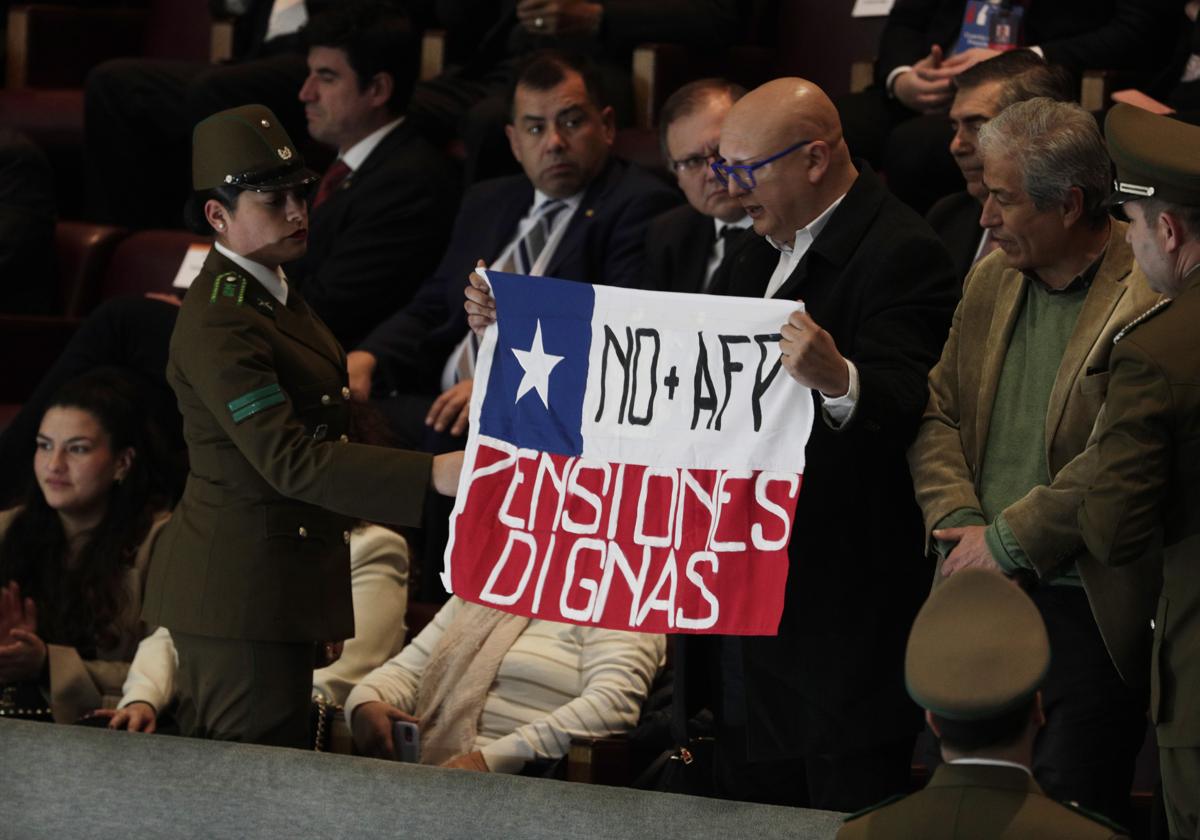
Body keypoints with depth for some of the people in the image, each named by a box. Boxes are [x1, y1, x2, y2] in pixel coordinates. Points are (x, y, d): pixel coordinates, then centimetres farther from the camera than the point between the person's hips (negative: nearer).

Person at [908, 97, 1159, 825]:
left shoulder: (1151, 299, -14)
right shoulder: (992, 280, 12)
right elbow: (938, 412, 13)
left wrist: (1006, 541, -15)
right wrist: (958, 524, -5)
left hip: (1086, 610, -7)